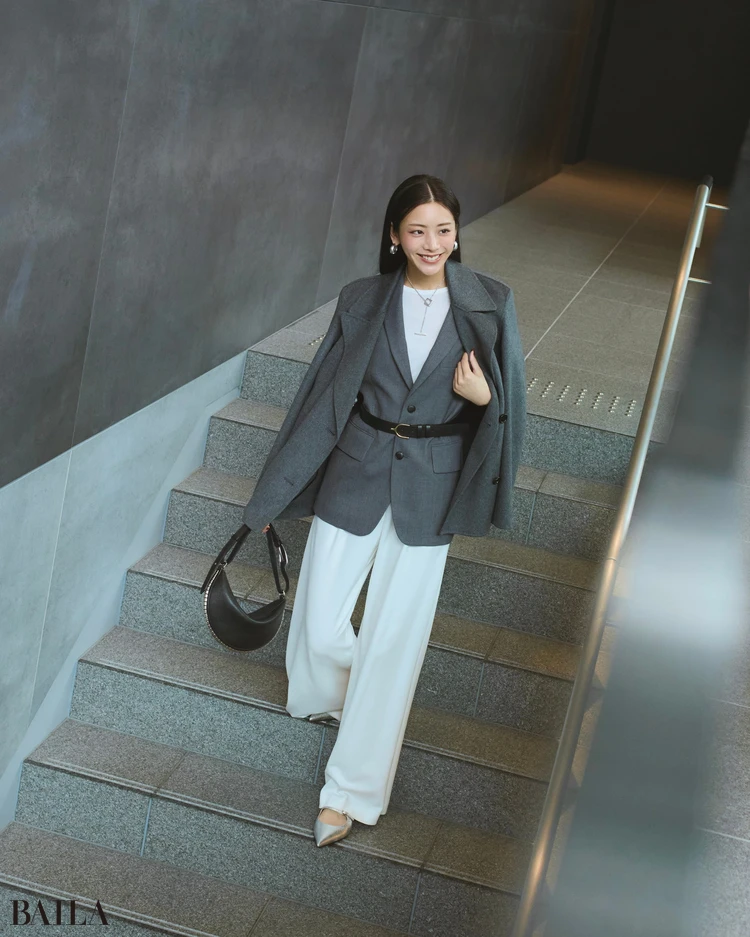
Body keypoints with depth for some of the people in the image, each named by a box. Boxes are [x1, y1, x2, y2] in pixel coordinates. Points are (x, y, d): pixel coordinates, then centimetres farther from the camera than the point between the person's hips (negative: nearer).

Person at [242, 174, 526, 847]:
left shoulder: (490, 303, -4)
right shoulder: (362, 300, -2)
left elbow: (511, 395, 5)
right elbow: (323, 395, 4)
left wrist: (483, 396, -20)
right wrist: (276, 492, 7)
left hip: (431, 487, -1)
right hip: (356, 471, 1)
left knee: (394, 637, 2)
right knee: (320, 625, 2)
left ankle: (352, 789, 15)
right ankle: (329, 698, 40)